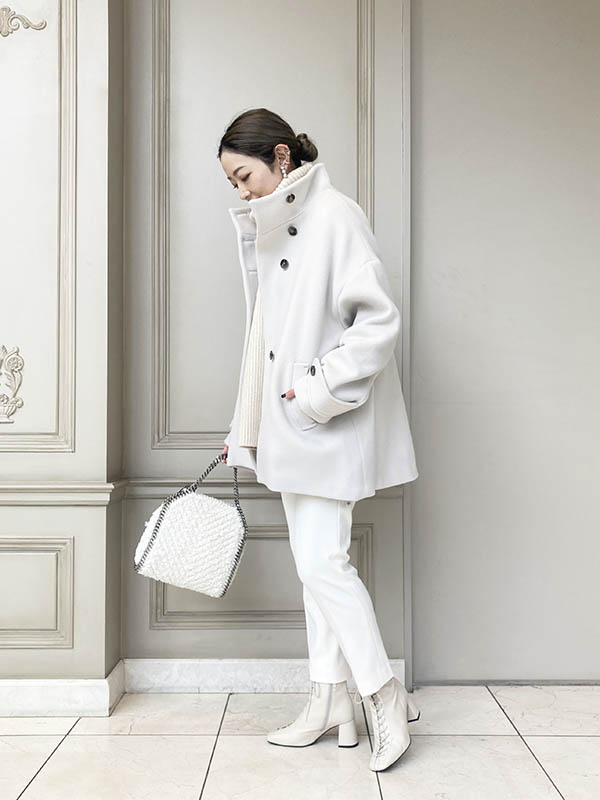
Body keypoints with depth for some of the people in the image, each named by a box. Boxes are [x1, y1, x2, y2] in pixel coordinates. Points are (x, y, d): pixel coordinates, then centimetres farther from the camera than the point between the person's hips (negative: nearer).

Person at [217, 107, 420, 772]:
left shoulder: (335, 216, -11)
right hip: (290, 424, 9)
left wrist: (320, 390, -18)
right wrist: (246, 429, 17)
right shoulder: (271, 231, 14)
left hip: (329, 423, -9)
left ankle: (388, 697, 9)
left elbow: (380, 320, -17)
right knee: (312, 561, 11)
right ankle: (329, 703, 22)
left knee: (322, 561, -8)